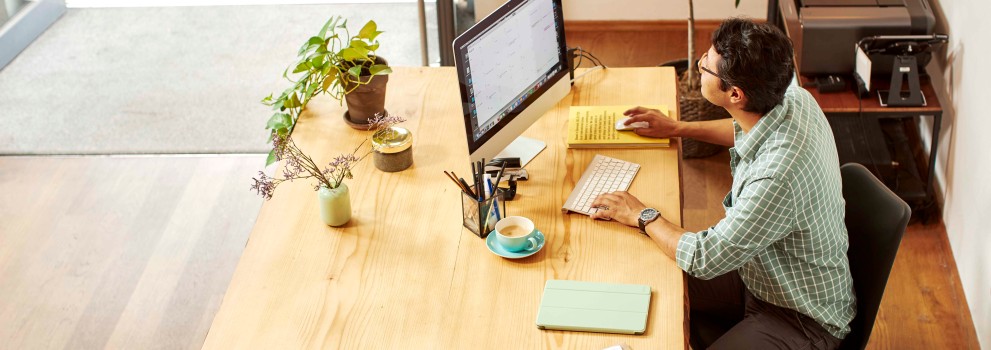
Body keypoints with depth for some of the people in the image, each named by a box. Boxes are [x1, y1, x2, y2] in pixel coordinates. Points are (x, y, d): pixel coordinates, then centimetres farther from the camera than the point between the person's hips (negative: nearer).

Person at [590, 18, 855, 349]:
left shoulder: (778, 174, -38)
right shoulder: (793, 97, -12)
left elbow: (704, 260, -26)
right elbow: (749, 129, 15)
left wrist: (643, 216, -12)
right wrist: (677, 128, 17)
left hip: (803, 321, -8)